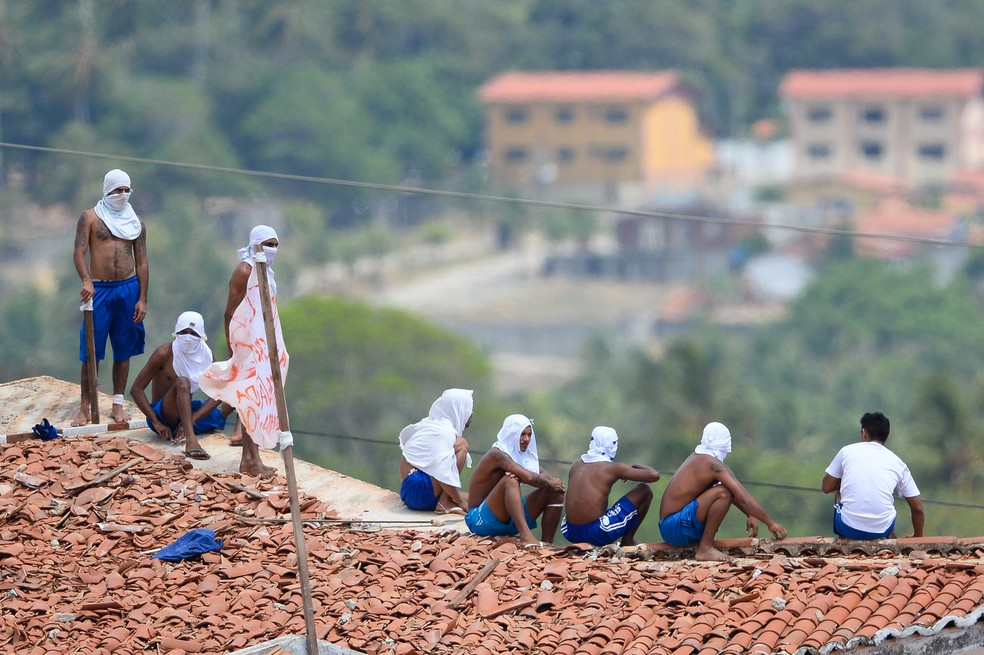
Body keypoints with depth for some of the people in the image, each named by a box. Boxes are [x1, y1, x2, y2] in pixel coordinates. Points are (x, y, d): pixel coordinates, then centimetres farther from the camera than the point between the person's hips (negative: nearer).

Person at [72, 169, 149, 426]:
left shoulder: (136, 223, 9)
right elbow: (79, 252, -8)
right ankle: (85, 408, 1)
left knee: (123, 350, 6)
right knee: (92, 350, -3)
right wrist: (86, 280, -26)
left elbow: (141, 262, 9)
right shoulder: (90, 217, 1)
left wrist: (142, 299, 2)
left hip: (128, 289, 3)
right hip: (99, 289, -3)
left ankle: (118, 405, 13)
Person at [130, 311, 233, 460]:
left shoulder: (205, 354, -1)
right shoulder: (165, 353, -13)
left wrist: (192, 419, -25)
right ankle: (191, 440, -54)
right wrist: (156, 423, -24)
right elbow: (136, 389, -15)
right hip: (161, 415, -6)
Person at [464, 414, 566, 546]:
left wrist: (553, 484, -21)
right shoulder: (497, 454, -18)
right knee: (511, 479, -33)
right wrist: (548, 483, -13)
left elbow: (546, 476, 3)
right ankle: (525, 536, -44)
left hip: (508, 523, 9)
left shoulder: (523, 455, 10)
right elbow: (528, 477, -30)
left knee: (556, 492, 0)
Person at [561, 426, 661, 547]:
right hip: (599, 533, -6)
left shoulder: (576, 466, 13)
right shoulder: (614, 468, -3)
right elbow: (654, 475, -2)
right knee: (645, 491, 9)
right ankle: (627, 541, 19)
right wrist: (636, 466, 18)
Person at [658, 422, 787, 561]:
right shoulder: (712, 464, -15)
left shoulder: (697, 457, 13)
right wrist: (771, 523, -12)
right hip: (674, 528, -10)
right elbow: (743, 498, -18)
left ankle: (700, 542, 13)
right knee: (723, 493, -25)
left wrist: (750, 515, 19)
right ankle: (705, 549, -19)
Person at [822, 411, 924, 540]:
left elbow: (826, 487, 14)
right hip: (882, 530, 1)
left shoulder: (847, 451, 5)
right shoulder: (897, 463, 9)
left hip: (848, 528, -1)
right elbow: (917, 508, 11)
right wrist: (918, 537, 28)